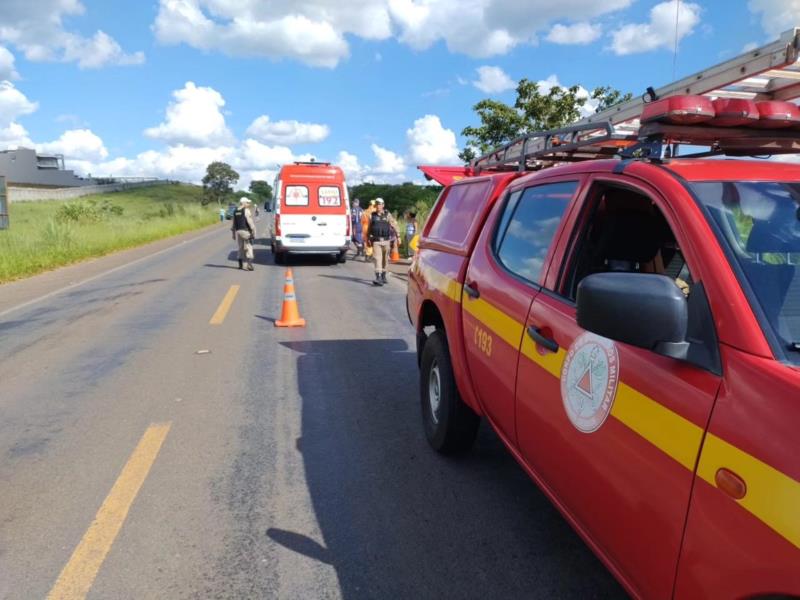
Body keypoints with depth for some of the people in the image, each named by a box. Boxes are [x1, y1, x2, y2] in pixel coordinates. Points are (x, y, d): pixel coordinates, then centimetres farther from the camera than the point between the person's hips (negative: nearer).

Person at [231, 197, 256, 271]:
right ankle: (249, 265, -16)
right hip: (245, 231, -7)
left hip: (238, 231, 7)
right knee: (248, 248, -7)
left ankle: (240, 264, 18)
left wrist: (233, 233, 23)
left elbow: (233, 224, 17)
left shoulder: (235, 211, 13)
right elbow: (250, 222, -15)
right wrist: (253, 232, -14)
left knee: (240, 248, 16)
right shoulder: (246, 210, -9)